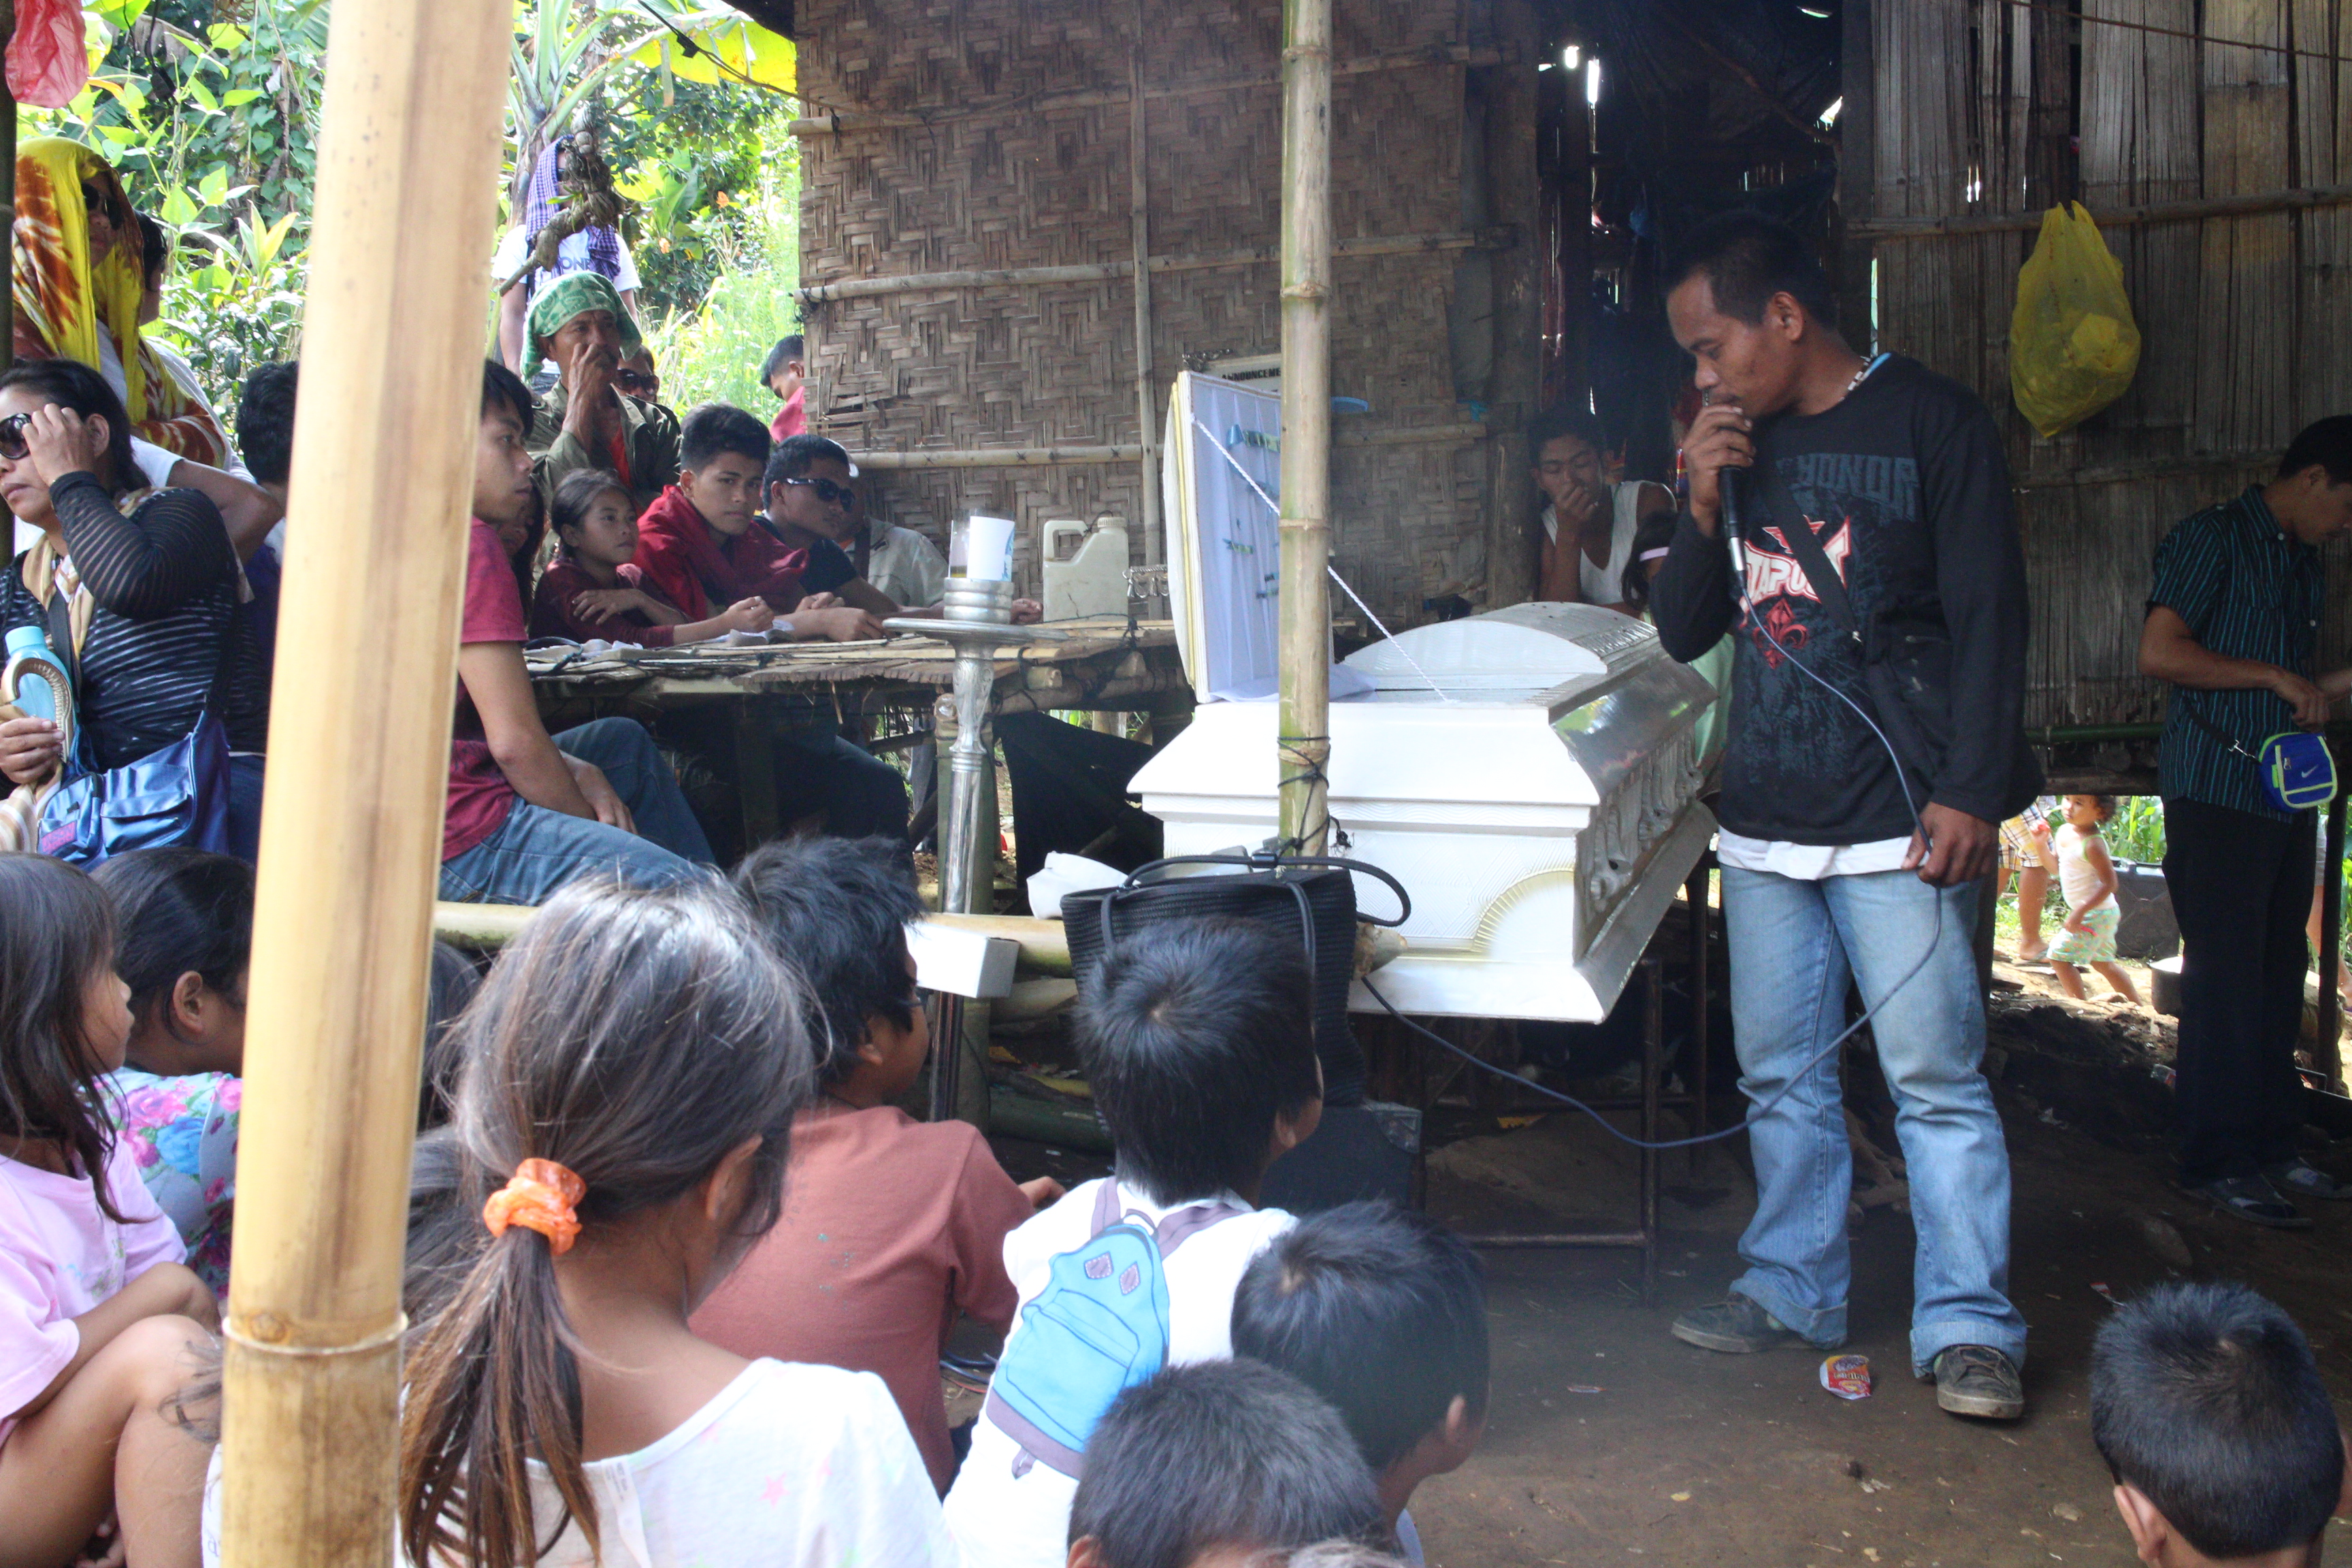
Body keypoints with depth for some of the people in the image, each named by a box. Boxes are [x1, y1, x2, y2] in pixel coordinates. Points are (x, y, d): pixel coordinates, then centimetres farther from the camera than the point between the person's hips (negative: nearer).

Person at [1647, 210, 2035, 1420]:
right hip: (1766, 821, 6)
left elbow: (1988, 620, -7)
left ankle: (1966, 1329, 5)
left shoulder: (1932, 422, -3)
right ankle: (1792, 1289, 25)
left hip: (1896, 822, -6)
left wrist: (1970, 791, -14)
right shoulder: (1742, 445, 13)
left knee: (1935, 1079, -4)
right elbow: (1683, 632, 14)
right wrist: (1704, 510, -3)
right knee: (1781, 1076, 12)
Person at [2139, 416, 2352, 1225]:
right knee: (2227, 977, -6)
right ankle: (2217, 1160, 1)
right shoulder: (2216, 538, -6)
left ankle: (2270, 1146, 20)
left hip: (2286, 795, 9)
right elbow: (2160, 652, -18)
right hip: (2217, 790, -8)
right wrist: (2275, 676, -15)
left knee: (2279, 975, 11)